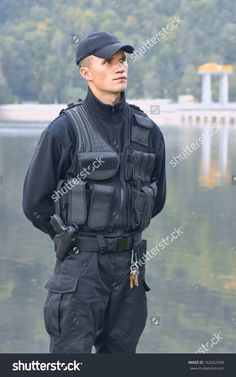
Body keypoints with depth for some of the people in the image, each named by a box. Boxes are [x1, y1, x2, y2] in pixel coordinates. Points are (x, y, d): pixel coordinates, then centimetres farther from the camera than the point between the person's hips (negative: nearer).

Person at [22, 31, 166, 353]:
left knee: (120, 352, 12)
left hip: (130, 265, 5)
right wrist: (71, 237, 8)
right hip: (81, 266, -4)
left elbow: (156, 198, 18)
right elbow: (35, 202, -3)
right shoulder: (64, 130, -8)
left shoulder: (147, 131, 5)